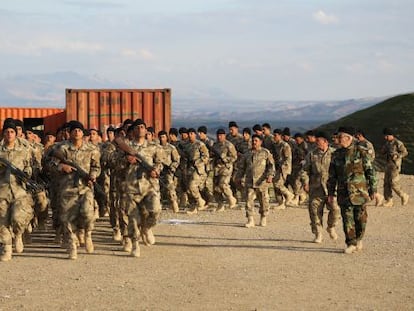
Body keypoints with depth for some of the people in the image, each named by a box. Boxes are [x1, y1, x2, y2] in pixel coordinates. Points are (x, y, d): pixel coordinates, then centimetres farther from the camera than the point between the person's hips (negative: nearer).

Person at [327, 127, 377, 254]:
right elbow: (332, 176, 13)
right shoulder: (336, 155, 7)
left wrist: (373, 189, -3)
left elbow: (370, 171, -2)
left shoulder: (360, 152, -5)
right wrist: (331, 193, 10)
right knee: (347, 218, 0)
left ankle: (358, 239, 26)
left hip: (359, 191, -3)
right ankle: (351, 244, 7)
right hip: (344, 192, 3)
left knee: (360, 217, 4)